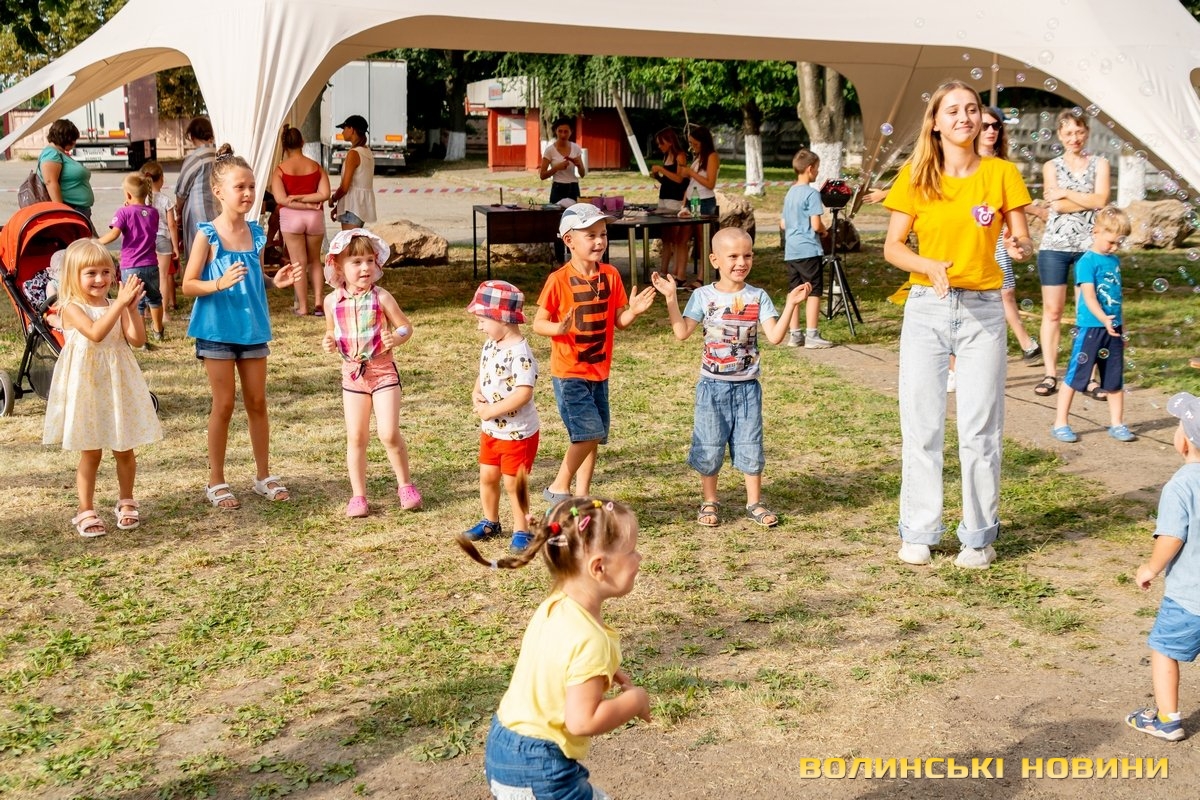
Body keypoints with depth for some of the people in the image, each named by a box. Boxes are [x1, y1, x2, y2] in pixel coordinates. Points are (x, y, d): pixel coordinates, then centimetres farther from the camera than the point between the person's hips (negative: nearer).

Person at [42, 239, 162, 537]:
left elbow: (137, 339, -6)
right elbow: (96, 333, -27)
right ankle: (86, 510, 14)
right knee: (91, 452, 2)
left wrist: (131, 308, -17)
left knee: (125, 449, 10)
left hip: (118, 384, 4)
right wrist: (121, 303, -30)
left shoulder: (116, 305, 5)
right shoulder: (71, 307, -10)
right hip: (87, 385, -4)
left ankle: (126, 503, 27)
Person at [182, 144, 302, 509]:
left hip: (253, 328, 5)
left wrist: (276, 281, -3)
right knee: (224, 405, 2)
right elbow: (188, 285, -10)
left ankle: (264, 476, 23)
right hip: (218, 329, -4)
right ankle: (216, 482, 15)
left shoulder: (256, 233, 4)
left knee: (257, 403, 11)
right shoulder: (208, 235, -11)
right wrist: (220, 284, -26)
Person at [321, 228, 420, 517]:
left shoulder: (381, 298, -9)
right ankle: (358, 495, 17)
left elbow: (406, 327, -3)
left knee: (389, 434, -8)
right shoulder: (333, 301, -1)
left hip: (383, 371, -3)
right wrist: (328, 342, -8)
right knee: (355, 438, 7)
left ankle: (405, 485, 14)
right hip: (352, 374, 3)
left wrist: (396, 337, -24)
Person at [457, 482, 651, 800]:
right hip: (535, 766, -10)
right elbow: (582, 721, -28)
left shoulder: (554, 607, -1)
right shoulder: (590, 640, -28)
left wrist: (602, 674, 5)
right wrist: (633, 700, -15)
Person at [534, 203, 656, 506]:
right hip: (569, 373, -6)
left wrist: (633, 311, -16)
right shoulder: (559, 280, -13)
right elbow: (538, 324, -10)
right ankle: (559, 487, 4)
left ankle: (582, 496, 21)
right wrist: (558, 328, -31)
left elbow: (619, 321, 5)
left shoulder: (610, 275, 2)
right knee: (589, 433, -13)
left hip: (599, 372, 6)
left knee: (593, 437, 10)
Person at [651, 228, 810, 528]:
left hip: (747, 387, 1)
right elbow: (681, 332, -10)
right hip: (713, 386, -1)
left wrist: (791, 304, -19)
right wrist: (671, 298, -17)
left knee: (751, 445, 6)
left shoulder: (758, 298, -1)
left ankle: (754, 503, 21)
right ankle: (709, 502, 22)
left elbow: (775, 336, -10)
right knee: (709, 447, 6)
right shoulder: (703, 296, -4)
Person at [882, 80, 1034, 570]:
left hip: (983, 310, 0)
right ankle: (918, 532, 16)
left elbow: (1023, 241, 3)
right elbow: (892, 247, 0)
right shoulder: (915, 176, 1)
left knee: (980, 429, 2)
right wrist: (929, 266, -18)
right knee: (921, 424, 4)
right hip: (926, 308, 0)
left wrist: (1020, 248, -21)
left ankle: (979, 535, 15)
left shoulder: (1001, 173, 1)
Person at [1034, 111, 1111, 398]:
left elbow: (1101, 200, -8)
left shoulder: (1099, 164, 8)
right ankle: (1050, 374, 5)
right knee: (1052, 311, 1)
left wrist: (1067, 193, -8)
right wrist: (1088, 200, -8)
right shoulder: (1051, 166, 8)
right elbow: (1057, 205, -7)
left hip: (1089, 246, 0)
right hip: (1055, 246, 0)